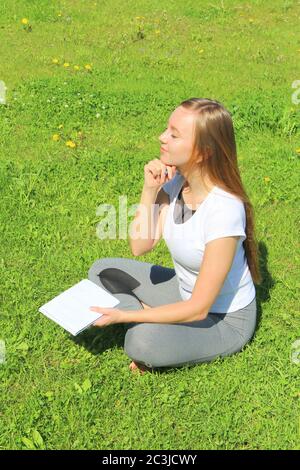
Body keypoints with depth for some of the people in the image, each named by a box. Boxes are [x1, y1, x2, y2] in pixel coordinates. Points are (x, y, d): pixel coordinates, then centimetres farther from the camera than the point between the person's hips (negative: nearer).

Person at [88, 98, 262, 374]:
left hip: (225, 320, -7)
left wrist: (123, 316, -25)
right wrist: (150, 190, -21)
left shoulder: (223, 209, -33)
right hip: (185, 293, 7)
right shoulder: (175, 181, -11)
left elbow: (198, 309, -28)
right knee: (101, 271, 6)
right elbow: (140, 247, -11)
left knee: (143, 343, -32)